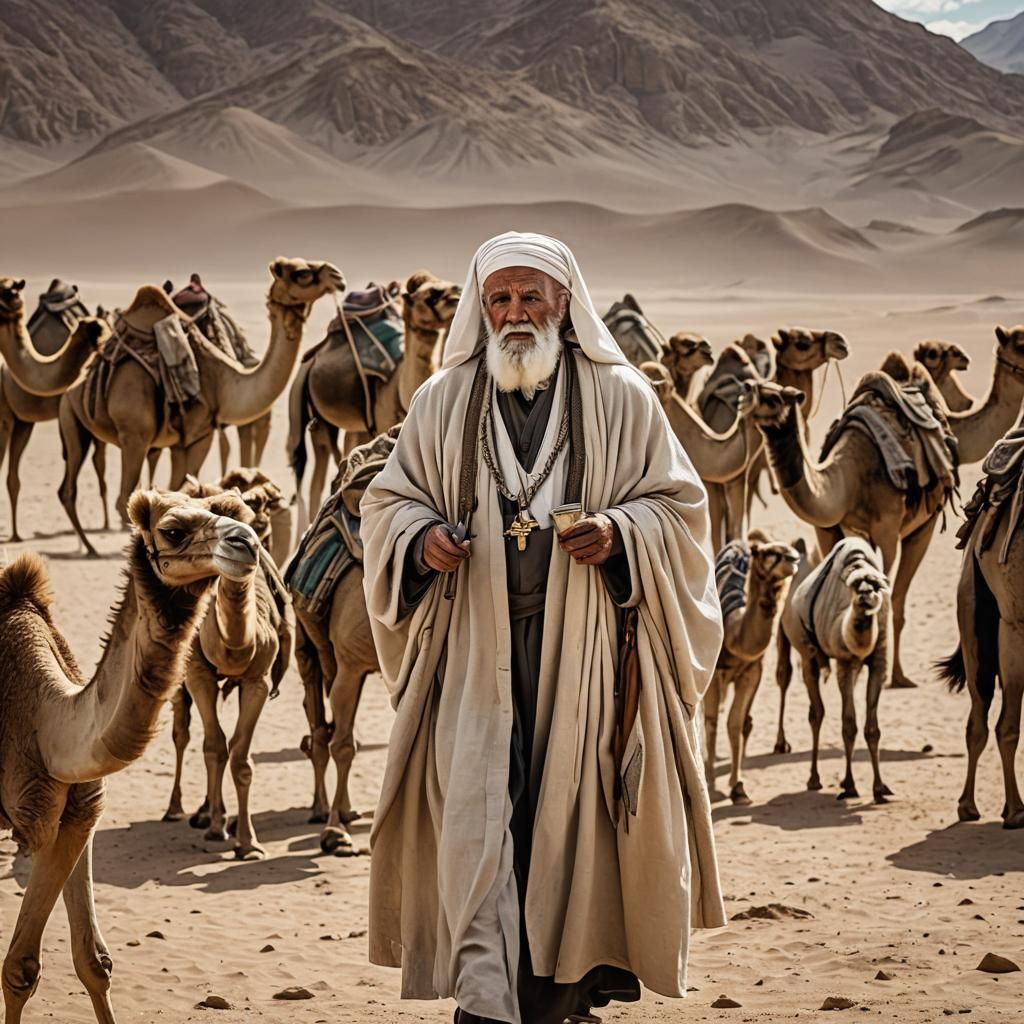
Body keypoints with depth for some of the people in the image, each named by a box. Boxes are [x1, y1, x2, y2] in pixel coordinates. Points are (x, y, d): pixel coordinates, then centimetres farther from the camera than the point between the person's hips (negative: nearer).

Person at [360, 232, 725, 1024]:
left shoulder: (621, 398, 2)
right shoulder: (442, 401, 7)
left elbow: (678, 505, 4)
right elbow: (389, 500, 12)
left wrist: (619, 534, -15)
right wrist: (421, 538, -10)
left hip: (584, 641, -1)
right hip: (474, 644, 1)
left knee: (572, 804, 3)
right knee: (475, 809, -7)